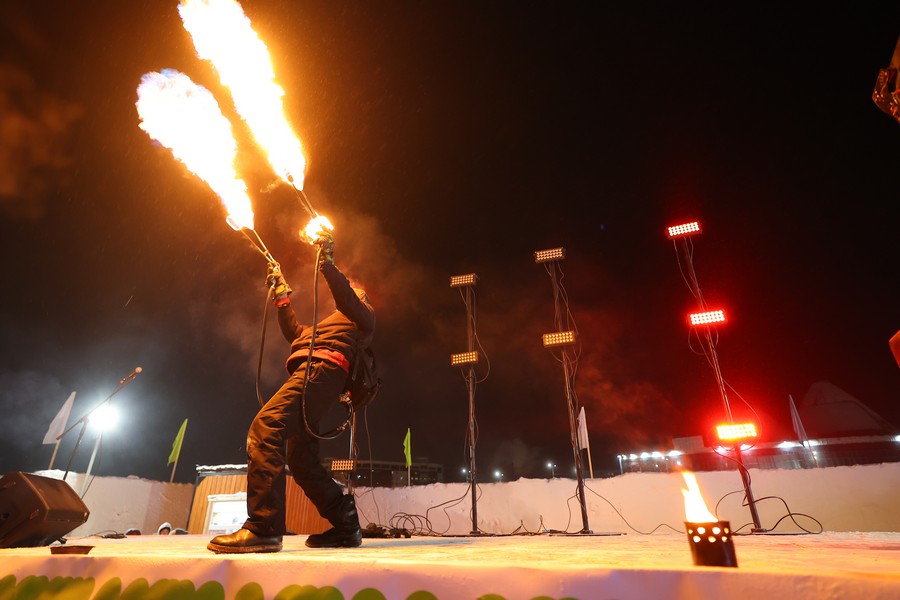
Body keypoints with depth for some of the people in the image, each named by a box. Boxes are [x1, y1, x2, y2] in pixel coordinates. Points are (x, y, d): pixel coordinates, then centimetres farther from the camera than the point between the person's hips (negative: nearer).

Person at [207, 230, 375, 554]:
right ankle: (346, 527, 12)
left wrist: (328, 264, -12)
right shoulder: (333, 323, 41)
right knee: (302, 461, 6)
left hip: (322, 369, -10)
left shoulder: (363, 314, 17)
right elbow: (296, 334, 42)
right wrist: (282, 297, 41)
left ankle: (263, 527, -30)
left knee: (265, 426, -25)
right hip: (311, 373, 10)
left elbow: (347, 297, -6)